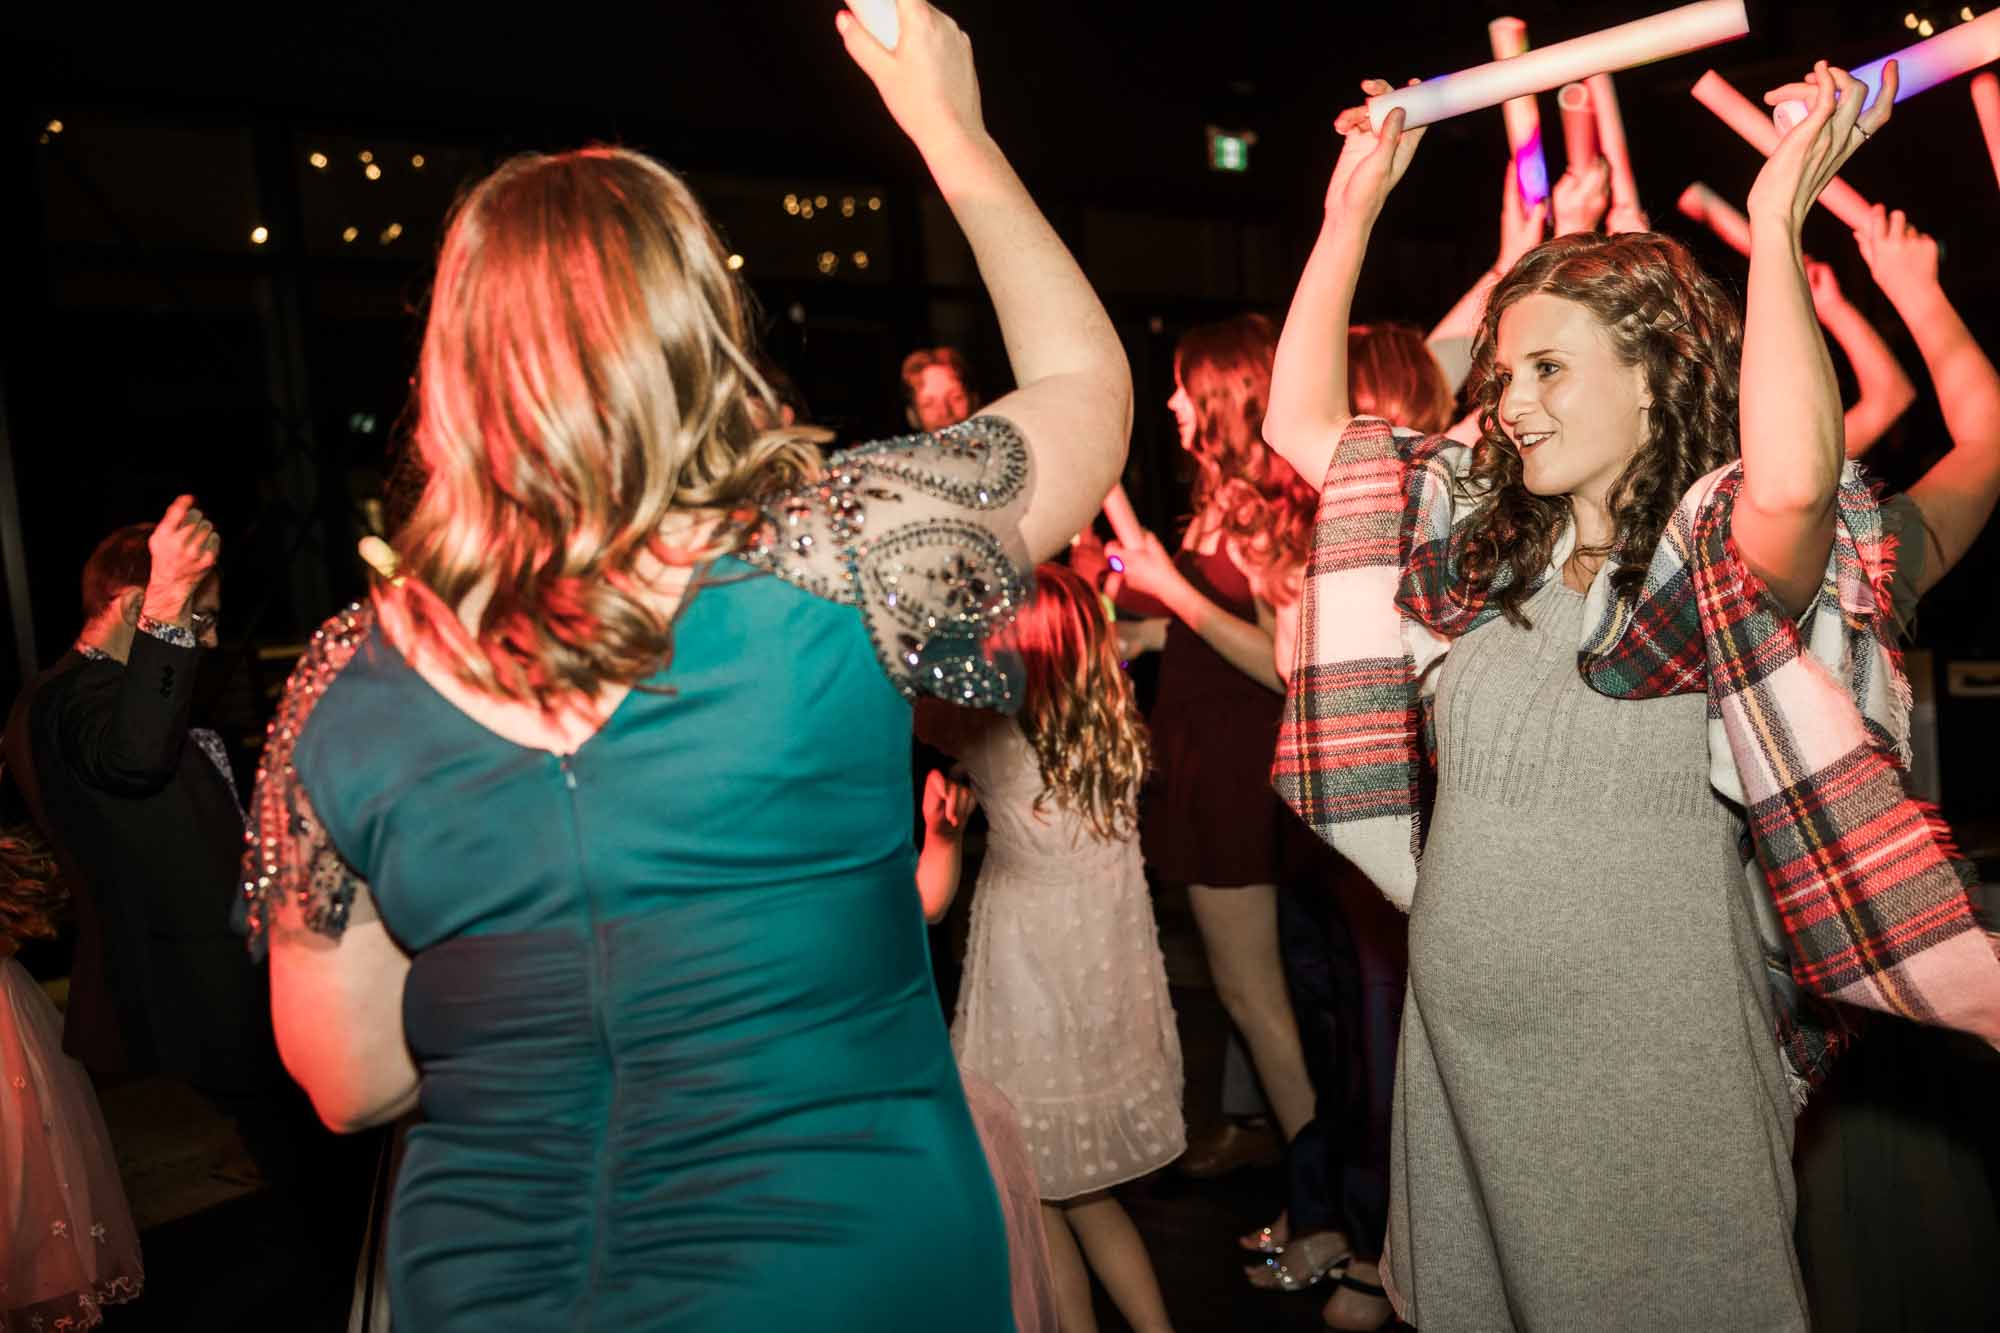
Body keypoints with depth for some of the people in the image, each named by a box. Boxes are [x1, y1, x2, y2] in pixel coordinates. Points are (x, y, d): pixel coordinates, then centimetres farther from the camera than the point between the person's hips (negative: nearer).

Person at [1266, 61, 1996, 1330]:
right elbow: (1301, 424, 6)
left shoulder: (1728, 565, -13)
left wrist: (1777, 221, -26)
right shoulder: (1475, 542, 4)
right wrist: (1354, 208, 4)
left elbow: (1796, 478, -36)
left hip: (1654, 1084, -5)